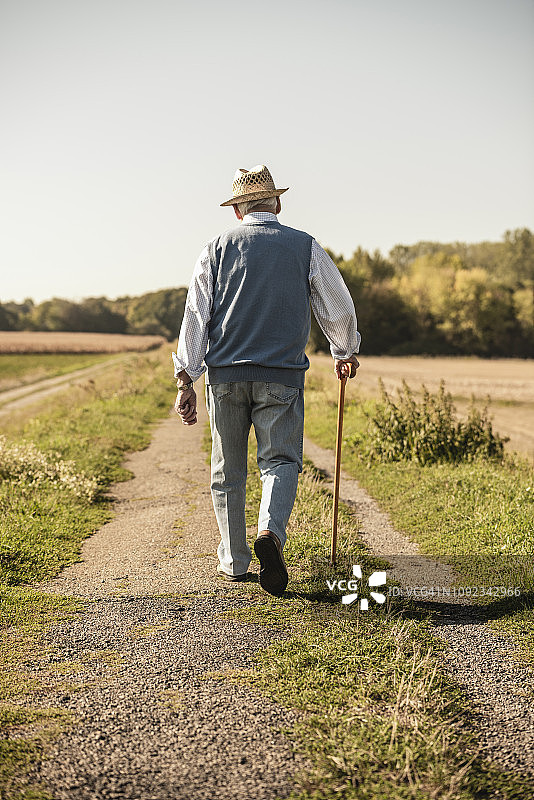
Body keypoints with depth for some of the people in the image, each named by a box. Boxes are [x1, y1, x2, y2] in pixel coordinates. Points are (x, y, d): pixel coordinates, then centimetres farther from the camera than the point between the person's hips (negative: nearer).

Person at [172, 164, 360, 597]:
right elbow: (338, 309, 11)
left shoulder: (217, 248, 6)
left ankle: (234, 560, 19)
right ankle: (270, 532, -26)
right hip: (282, 375, -1)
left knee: (228, 470, 12)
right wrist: (346, 352, 29)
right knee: (280, 460, 1)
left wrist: (186, 381, 2)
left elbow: (195, 315, 1)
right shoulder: (305, 247, 6)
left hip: (224, 373, 2)